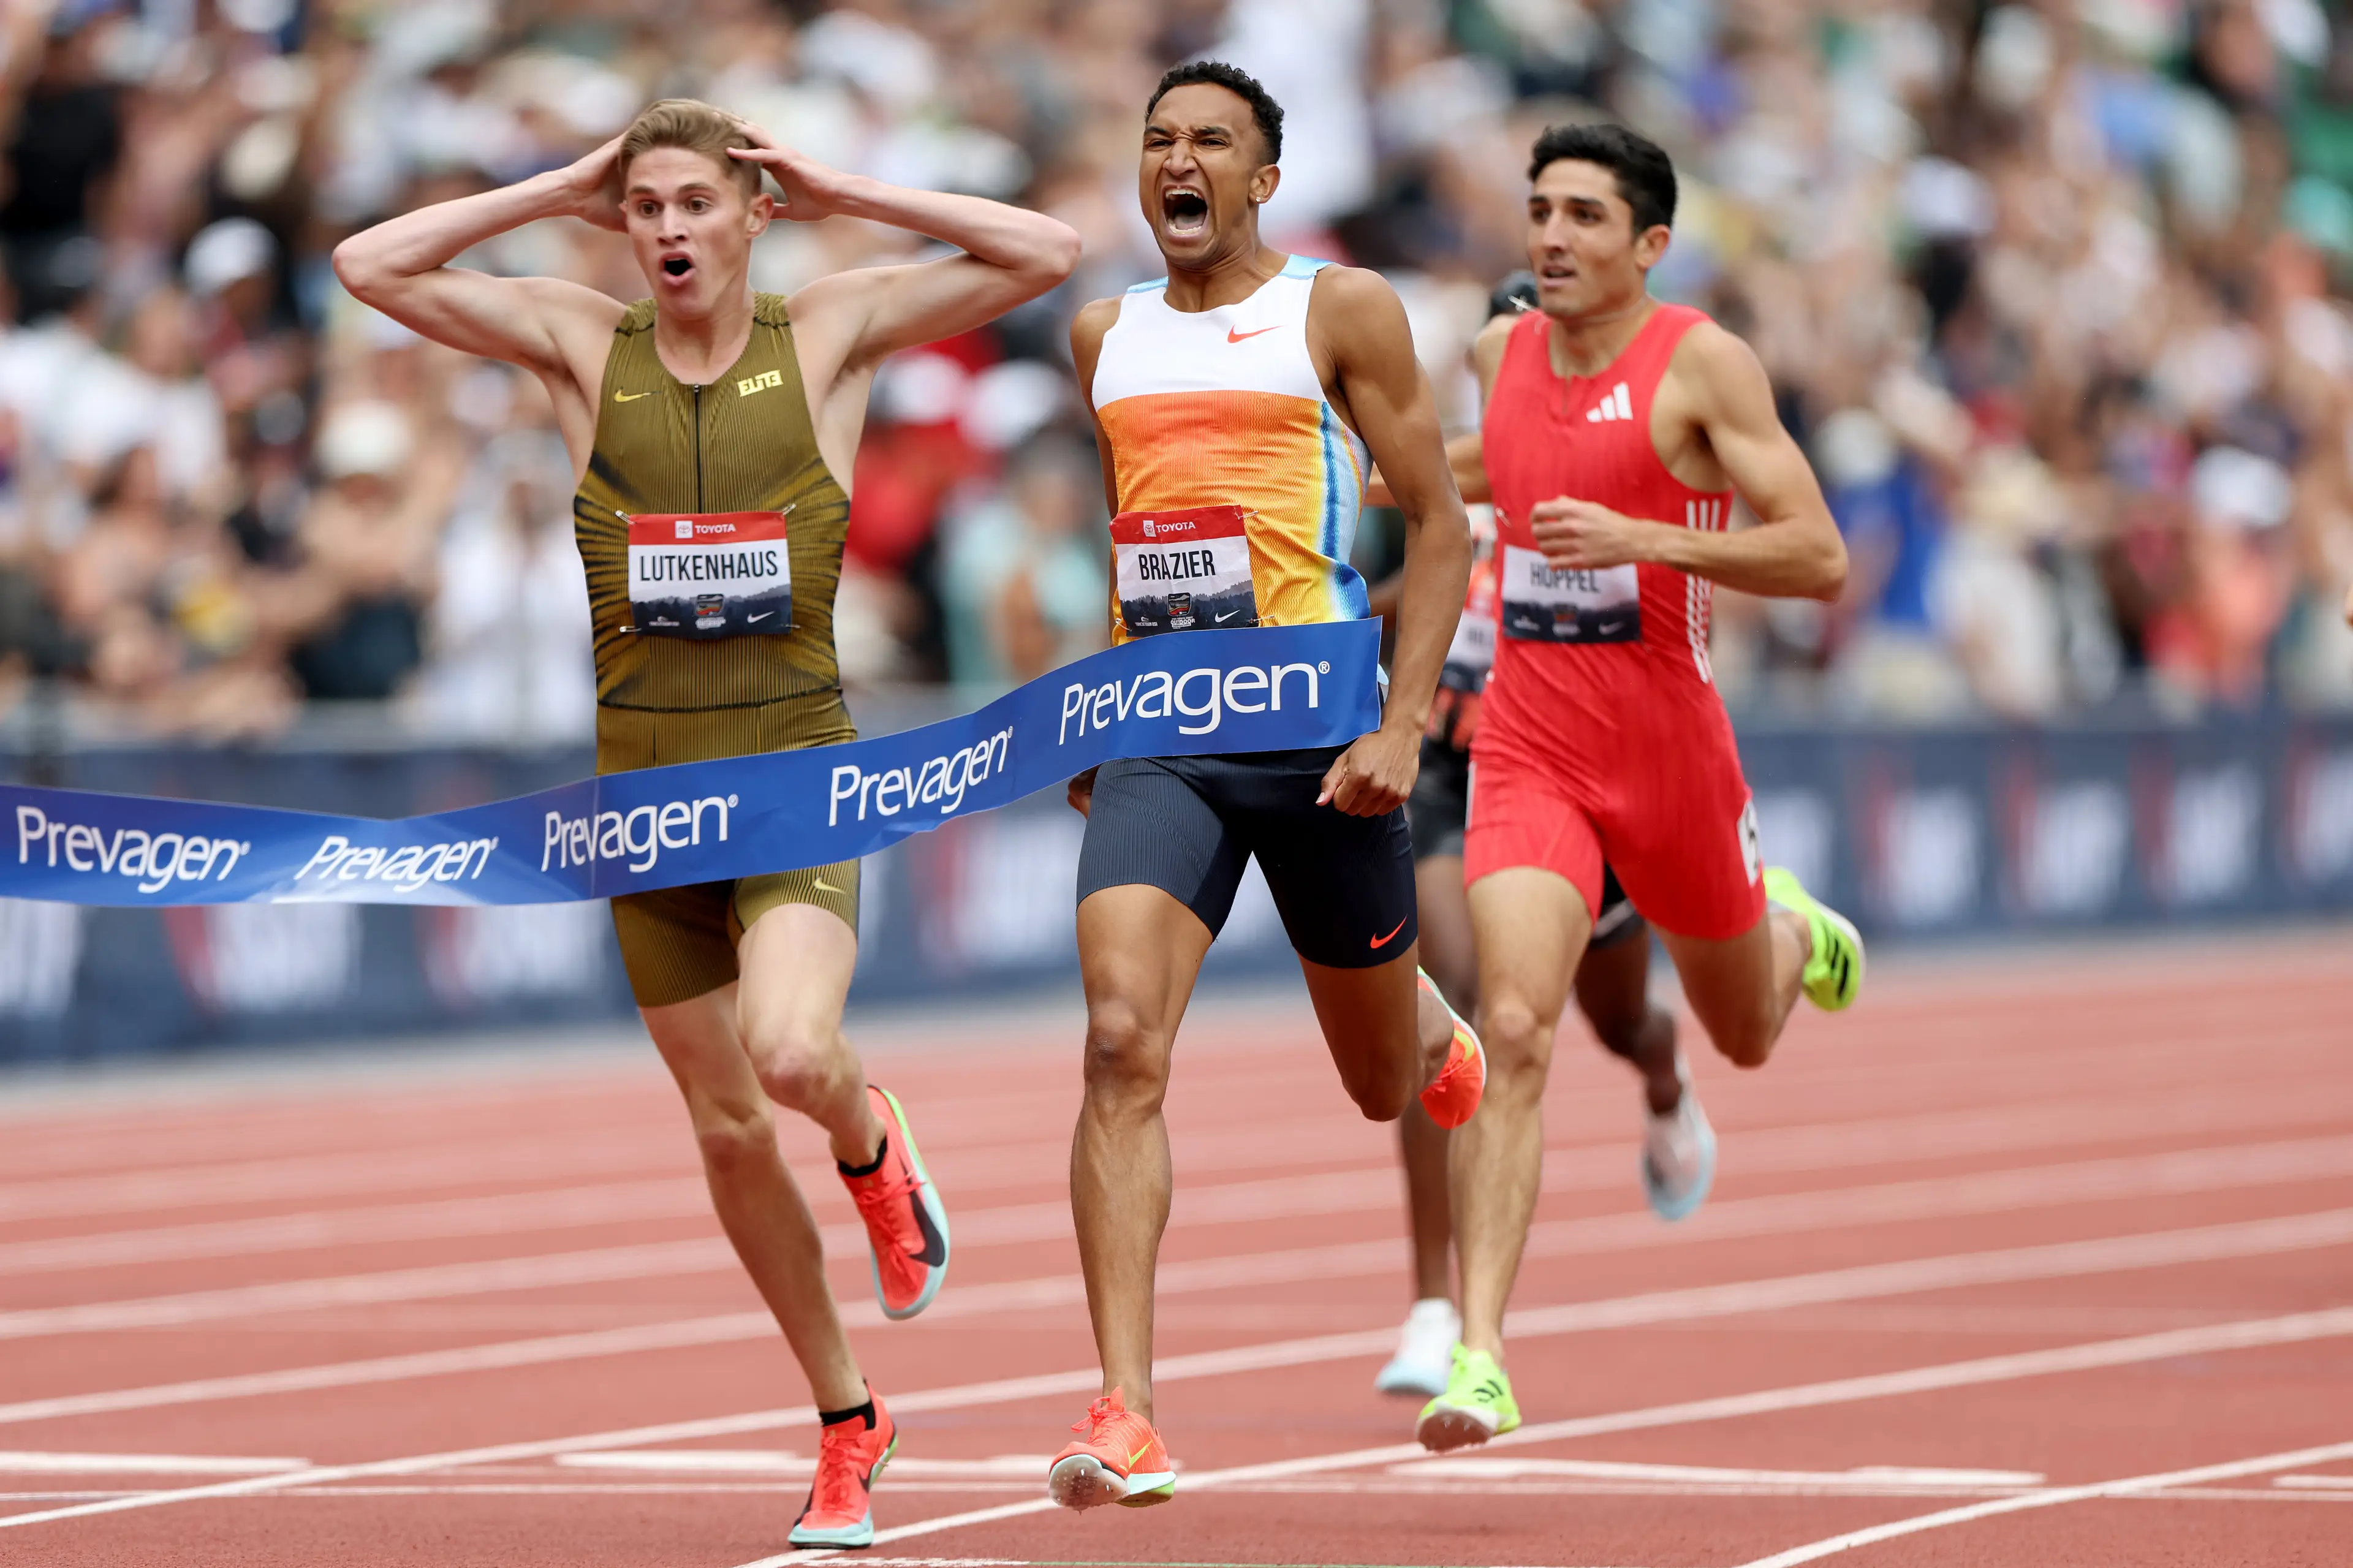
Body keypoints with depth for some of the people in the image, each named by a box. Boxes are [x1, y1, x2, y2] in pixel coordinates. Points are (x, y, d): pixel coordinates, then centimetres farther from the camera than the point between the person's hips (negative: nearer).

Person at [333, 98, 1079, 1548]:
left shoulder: (829, 335, -2)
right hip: (644, 777, 3)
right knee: (727, 1131, 7)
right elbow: (370, 266, -3)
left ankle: (873, 1143, 10)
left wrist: (846, 195, -6)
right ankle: (849, 1423, 24)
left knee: (791, 1052, -28)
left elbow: (1048, 254, -8)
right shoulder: (584, 343, 3)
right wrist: (555, 194, -3)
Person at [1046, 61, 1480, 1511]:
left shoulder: (1342, 312, 0)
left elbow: (1441, 526, -1)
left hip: (1314, 729, -2)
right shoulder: (1107, 335, 14)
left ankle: (1442, 1048, 54)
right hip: (1156, 739, 2)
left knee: (1384, 1081, 12)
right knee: (1123, 1045, -18)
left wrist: (1406, 725, -11)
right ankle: (1127, 1418, -23)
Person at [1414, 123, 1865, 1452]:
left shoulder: (1705, 364, -10)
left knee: (1746, 1035, 21)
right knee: (1515, 1032, -19)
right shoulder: (1505, 351, 6)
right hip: (1529, 755, 2)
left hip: (1671, 751, -2)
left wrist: (1639, 535, -25)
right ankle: (1481, 1355, -22)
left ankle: (1797, 931, 59)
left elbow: (1819, 558, -16)